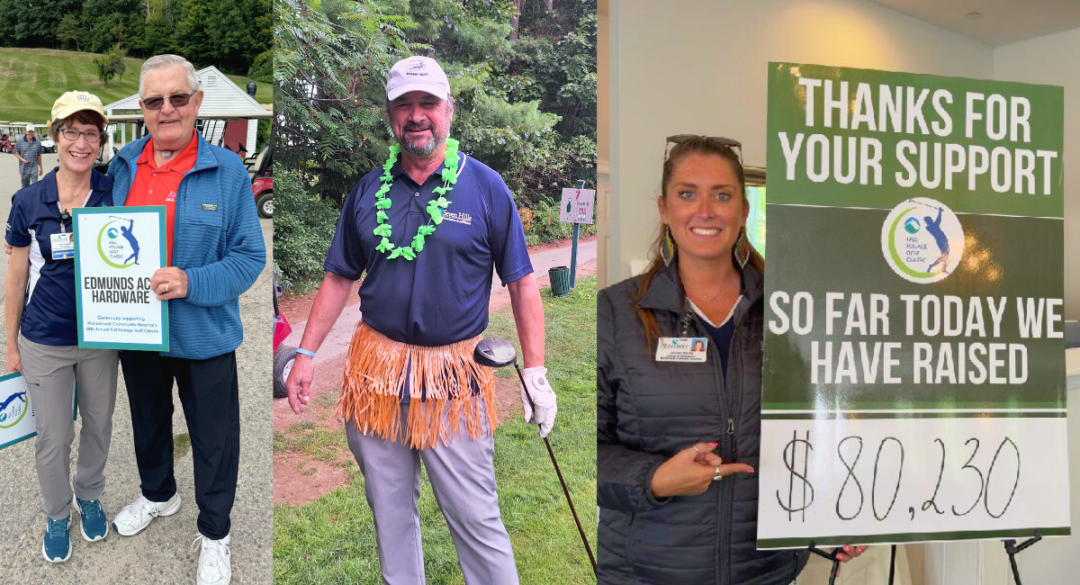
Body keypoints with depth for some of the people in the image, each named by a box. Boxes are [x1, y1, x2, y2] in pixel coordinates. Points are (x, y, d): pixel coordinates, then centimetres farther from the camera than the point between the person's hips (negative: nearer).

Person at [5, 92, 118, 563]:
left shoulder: (115, 195, -6)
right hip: (45, 342, -1)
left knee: (98, 424, 18)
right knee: (53, 437, 9)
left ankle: (89, 497, 43)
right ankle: (56, 515, 34)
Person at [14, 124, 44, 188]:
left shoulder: (38, 142, 3)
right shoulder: (19, 142, 0)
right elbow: (16, 153, 5)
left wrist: (41, 168, 14)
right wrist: (22, 160, -15)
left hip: (34, 169, -1)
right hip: (24, 169, 1)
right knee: (25, 187, 11)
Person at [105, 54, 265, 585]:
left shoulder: (227, 170, -12)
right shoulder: (122, 166, 1)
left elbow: (250, 257, -13)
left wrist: (192, 282, -27)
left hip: (203, 336, -4)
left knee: (213, 438, 8)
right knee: (147, 420, 26)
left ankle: (214, 533, 31)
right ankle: (158, 495, 53)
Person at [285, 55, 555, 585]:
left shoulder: (486, 188, -2)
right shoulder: (368, 190, 7)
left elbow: (522, 285, -2)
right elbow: (338, 279, 12)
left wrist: (535, 372, -6)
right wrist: (305, 353, 7)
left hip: (452, 376, -3)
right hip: (377, 370, 4)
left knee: (476, 518, 1)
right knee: (389, 512, 15)